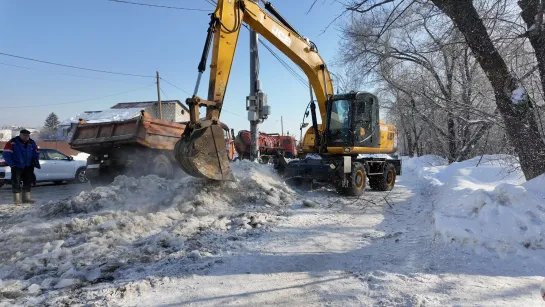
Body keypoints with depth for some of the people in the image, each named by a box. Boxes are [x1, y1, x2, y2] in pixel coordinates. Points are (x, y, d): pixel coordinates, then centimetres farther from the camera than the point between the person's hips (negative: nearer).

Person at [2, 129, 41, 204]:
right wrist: (11, 163, -15)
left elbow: (36, 154, 16)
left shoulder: (32, 143, 7)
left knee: (28, 182, 8)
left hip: (28, 167, 5)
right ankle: (17, 199, 2)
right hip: (17, 167, -5)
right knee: (16, 182, -4)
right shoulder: (13, 142, -8)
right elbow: (6, 153, -9)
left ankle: (26, 198, 17)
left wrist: (36, 163, 7)